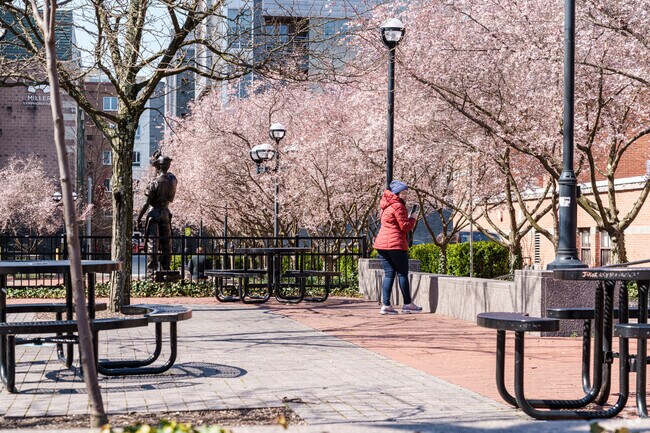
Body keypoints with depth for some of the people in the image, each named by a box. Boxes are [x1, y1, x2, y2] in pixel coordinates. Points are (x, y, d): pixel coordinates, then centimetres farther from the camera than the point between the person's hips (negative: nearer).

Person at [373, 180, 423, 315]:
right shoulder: (397, 206, -11)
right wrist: (412, 219, 4)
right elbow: (405, 226, -12)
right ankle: (407, 304, 8)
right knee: (403, 273, 2)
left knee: (389, 274, 7)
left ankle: (385, 305, 0)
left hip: (381, 243, 8)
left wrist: (408, 219, 16)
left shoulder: (386, 206, 18)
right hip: (395, 243, -8)